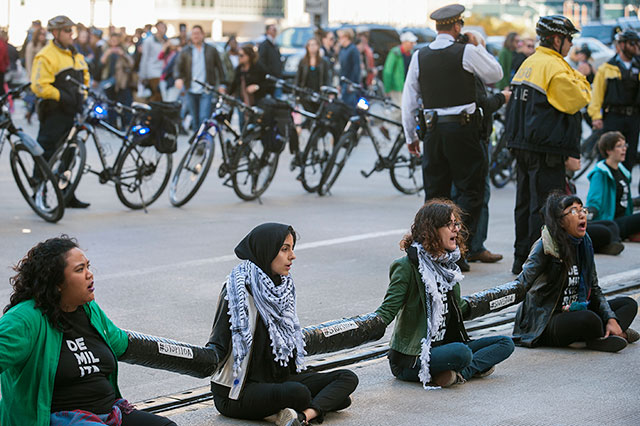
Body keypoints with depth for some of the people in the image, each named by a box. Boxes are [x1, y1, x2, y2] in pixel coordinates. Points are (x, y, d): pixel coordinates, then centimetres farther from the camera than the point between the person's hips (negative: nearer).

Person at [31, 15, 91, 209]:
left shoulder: (76, 55, 17)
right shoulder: (46, 56, -9)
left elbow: (84, 79, 30)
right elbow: (39, 86, -17)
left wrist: (82, 98, 14)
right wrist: (61, 96, -21)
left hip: (73, 113, 8)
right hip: (54, 114, -8)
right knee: (46, 155, -5)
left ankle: (68, 196, 19)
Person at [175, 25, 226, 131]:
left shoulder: (212, 50, 6)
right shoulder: (185, 51, 9)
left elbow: (219, 67, 10)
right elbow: (179, 67, 6)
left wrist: (222, 84, 5)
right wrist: (179, 78, -14)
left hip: (206, 90, -2)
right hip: (191, 90, 2)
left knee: (204, 118, -15)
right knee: (195, 118, 9)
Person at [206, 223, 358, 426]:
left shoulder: (283, 286, 10)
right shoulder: (239, 290, -13)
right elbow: (218, 343, -15)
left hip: (279, 379, 9)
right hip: (237, 394, -9)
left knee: (347, 379, -8)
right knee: (298, 393, -39)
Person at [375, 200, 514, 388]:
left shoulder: (448, 265, 12)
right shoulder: (407, 267, -13)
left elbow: (459, 307, 27)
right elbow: (387, 310, -17)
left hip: (444, 346, 9)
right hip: (410, 358, -9)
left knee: (505, 344, -2)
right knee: (460, 352, -37)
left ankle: (460, 373, -18)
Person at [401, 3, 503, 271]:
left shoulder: (420, 57, 4)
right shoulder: (467, 52, -7)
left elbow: (409, 101, 7)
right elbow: (495, 75, 9)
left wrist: (411, 136, 16)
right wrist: (478, 47, 17)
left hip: (433, 129, 4)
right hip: (462, 129, -4)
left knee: (435, 193, 10)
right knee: (471, 190, 3)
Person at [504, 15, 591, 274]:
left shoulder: (528, 63, 13)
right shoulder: (555, 67, -15)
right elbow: (576, 100, -15)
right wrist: (581, 81, 0)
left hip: (522, 145, 9)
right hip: (546, 149, -9)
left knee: (525, 202, 15)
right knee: (544, 206, -5)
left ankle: (521, 259, 22)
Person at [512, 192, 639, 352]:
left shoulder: (583, 245, 6)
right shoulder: (545, 247, -15)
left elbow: (594, 289, 11)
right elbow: (522, 284, -18)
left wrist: (611, 319, -1)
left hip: (574, 313, 9)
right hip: (544, 325, -8)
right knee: (589, 319, -36)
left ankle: (602, 337, -19)